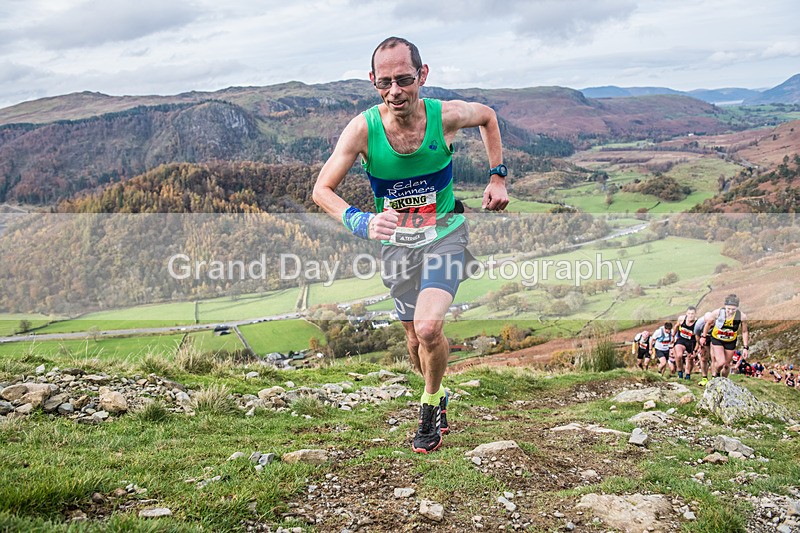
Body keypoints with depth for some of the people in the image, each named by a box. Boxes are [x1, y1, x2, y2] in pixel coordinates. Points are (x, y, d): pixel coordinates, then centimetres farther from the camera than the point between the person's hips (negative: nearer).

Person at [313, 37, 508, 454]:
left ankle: (430, 403, 7)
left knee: (428, 327, -22)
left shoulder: (446, 116, -20)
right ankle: (438, 401, 43)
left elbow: (487, 116, 4)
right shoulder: (362, 128, -21)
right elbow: (322, 189, -17)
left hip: (444, 234, -1)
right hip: (396, 241, 2)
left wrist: (497, 177, 1)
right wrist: (360, 222, -35)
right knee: (415, 339, 12)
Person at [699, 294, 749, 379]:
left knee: (727, 365, 10)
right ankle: (716, 375, 16)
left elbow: (744, 332, -6)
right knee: (721, 362, -17)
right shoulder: (717, 313, -26)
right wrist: (703, 336, 8)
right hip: (717, 339, -2)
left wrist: (745, 347, -5)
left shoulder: (742, 317, -24)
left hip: (730, 342, 2)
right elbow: (708, 323, -4)